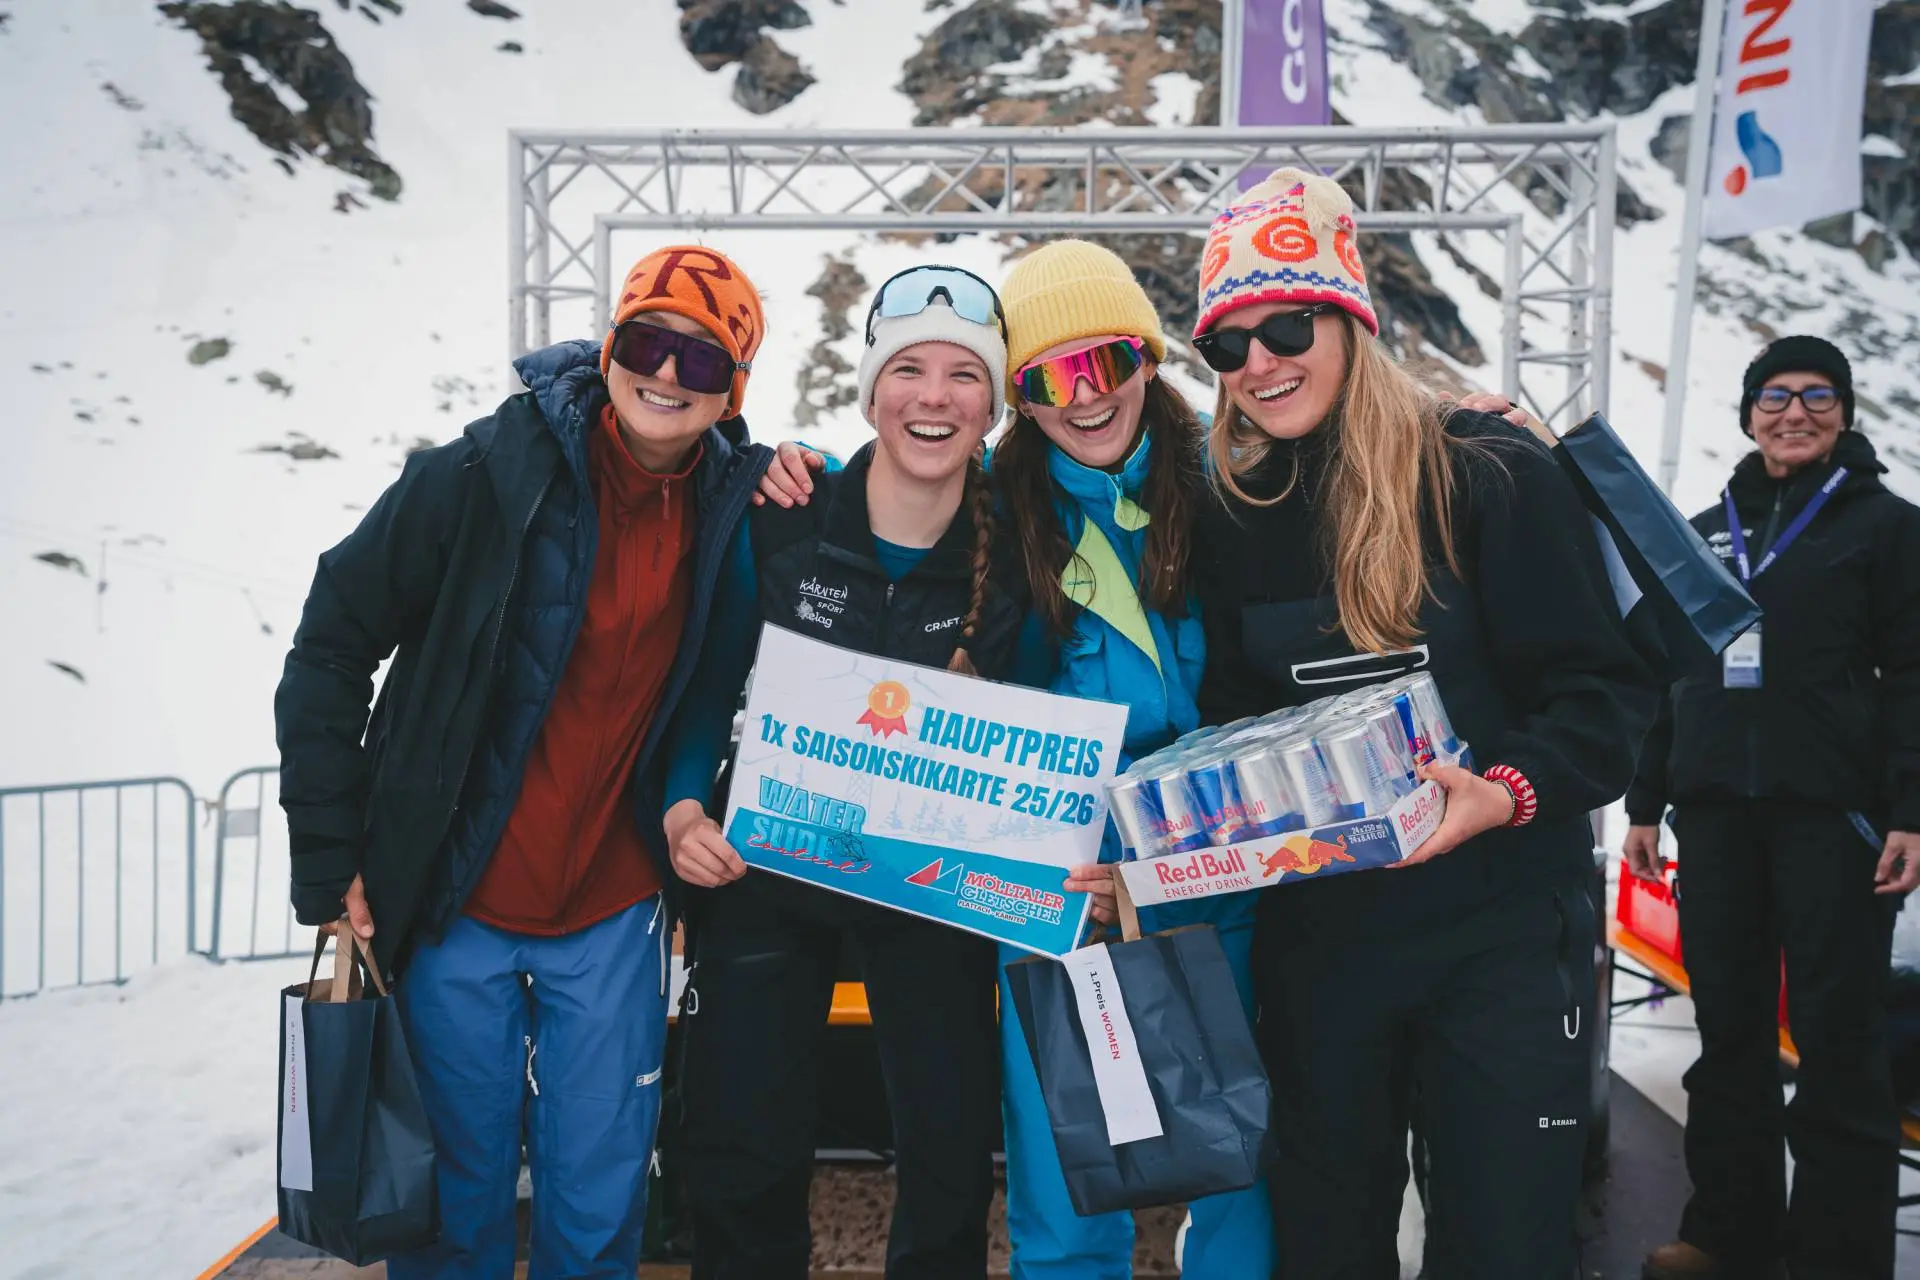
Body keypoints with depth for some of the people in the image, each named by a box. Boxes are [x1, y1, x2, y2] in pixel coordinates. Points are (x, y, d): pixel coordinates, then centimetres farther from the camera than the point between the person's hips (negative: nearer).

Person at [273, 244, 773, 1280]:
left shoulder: (737, 504, -3)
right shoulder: (484, 475, -13)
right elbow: (331, 647, -7)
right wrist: (327, 858, -8)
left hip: (614, 911, 2)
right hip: (454, 902, -2)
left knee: (598, 1197, 10)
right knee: (459, 1184, 11)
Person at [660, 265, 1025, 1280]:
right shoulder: (781, 521, -12)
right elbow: (710, 685, -3)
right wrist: (684, 805, -18)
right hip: (765, 864, 0)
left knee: (952, 1152, 10)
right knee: (742, 1157, 10)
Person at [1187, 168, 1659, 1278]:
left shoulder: (1491, 472, -9)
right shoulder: (1233, 517, 6)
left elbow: (1605, 689, -10)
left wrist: (1509, 791, -26)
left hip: (1501, 926, -4)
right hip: (1314, 929, 4)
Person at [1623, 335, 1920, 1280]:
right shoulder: (1705, 532, 16)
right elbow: (1668, 674, 17)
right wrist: (1645, 801, 13)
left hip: (1832, 811, -4)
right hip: (1716, 810, 4)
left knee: (1837, 1034, -1)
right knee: (1729, 1027, 9)